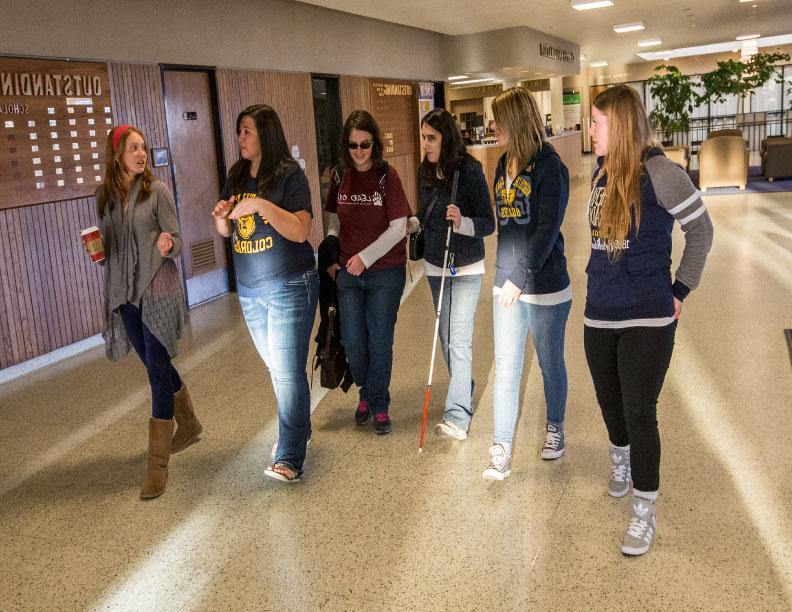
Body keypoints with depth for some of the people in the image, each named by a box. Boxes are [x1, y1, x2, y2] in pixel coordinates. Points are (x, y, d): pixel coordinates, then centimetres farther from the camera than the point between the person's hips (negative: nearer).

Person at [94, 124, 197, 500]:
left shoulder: (157, 190, -5)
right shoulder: (104, 195, 6)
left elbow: (175, 240, -6)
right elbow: (107, 245, 14)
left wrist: (167, 246, -29)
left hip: (158, 289, -5)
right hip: (124, 293, 5)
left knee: (157, 368, -5)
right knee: (156, 364, 15)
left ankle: (158, 462, 0)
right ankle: (189, 425, 38)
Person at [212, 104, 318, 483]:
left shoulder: (289, 175, -11)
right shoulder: (236, 177, 8)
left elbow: (300, 231, -22)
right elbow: (226, 232, 15)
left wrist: (262, 205, -30)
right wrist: (221, 218, -7)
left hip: (289, 288, -7)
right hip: (249, 291, 7)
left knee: (288, 371, -7)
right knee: (276, 368, 16)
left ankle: (289, 457, -3)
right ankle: (300, 427, 34)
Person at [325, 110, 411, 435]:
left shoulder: (387, 176, -10)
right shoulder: (339, 176, 3)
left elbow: (398, 228, -12)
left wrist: (365, 257, -16)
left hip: (385, 272, -4)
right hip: (348, 273, 4)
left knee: (380, 342, 4)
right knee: (352, 341, 9)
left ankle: (379, 406, 21)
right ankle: (366, 391, 35)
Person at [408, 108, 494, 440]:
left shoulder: (470, 170, -15)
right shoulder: (425, 171, 2)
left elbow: (488, 224, -14)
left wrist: (462, 222, -32)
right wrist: (410, 223, -5)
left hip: (466, 267, -6)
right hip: (435, 265, 6)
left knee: (459, 340, -9)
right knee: (445, 337, 14)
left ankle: (458, 416, -8)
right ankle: (464, 388, 35)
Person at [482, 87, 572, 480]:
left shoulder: (549, 166, -12)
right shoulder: (504, 165, 9)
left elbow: (547, 230, -18)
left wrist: (520, 277, -24)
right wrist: (506, 275, 9)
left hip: (545, 285, -5)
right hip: (506, 284, 6)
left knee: (550, 363, 13)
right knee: (506, 369, 5)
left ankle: (555, 428, 35)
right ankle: (501, 450, 11)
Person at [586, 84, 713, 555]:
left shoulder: (659, 172, -14)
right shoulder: (603, 171, 5)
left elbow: (701, 231, -4)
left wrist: (681, 290, -2)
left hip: (648, 318, -6)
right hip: (600, 313, 6)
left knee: (639, 414, -2)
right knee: (611, 403, 20)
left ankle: (646, 513, 14)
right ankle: (621, 462, 49)